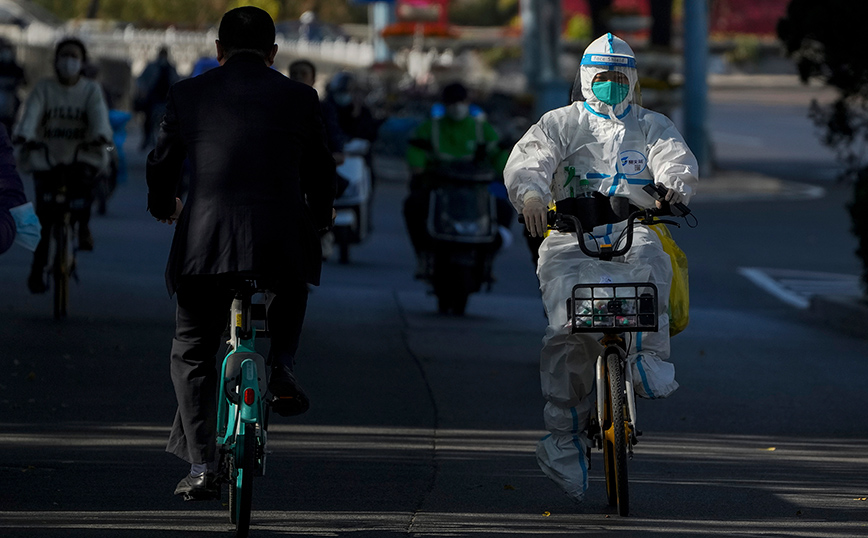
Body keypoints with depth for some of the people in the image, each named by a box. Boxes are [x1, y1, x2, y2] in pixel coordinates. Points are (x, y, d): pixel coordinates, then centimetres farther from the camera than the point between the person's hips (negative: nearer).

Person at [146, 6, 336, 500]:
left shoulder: (188, 95, 8)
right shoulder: (299, 98, 8)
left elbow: (161, 165, 16)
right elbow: (320, 172, 16)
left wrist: (164, 205, 39)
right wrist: (320, 215, 38)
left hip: (206, 242, 0)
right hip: (283, 244, 0)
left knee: (192, 355, 15)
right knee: (294, 283, 37)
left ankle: (201, 466, 3)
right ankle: (281, 368, 15)